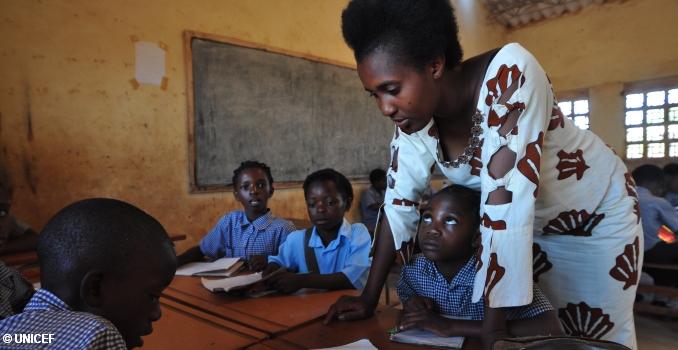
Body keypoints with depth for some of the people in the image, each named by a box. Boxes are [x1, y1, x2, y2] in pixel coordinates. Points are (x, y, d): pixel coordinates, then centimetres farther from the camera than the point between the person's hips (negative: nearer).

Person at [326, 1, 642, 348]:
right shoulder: (413, 115, -19)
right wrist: (368, 298, -12)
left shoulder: (510, 72, -37)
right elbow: (399, 203, -13)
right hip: (535, 225, 4)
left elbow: (505, 201, -40)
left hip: (598, 214, -3)